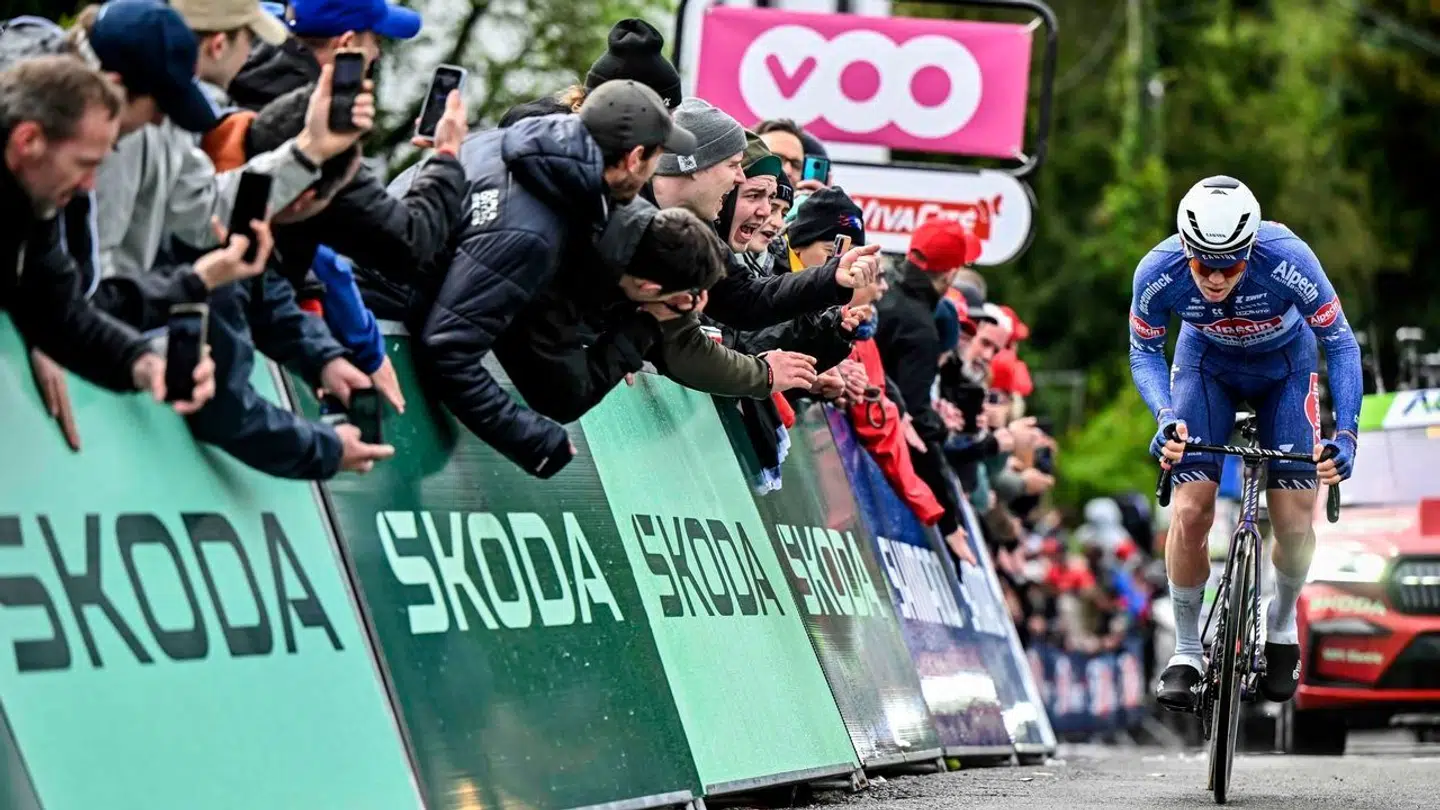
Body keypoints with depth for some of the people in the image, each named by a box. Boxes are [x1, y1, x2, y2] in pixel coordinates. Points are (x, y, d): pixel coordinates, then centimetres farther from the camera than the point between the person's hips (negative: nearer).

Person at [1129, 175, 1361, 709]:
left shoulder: (1287, 261, -37)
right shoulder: (1158, 273, -32)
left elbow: (1340, 344, -24)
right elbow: (1145, 353, -14)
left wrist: (1345, 433, -34)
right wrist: (1166, 419, -32)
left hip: (1284, 365, -1)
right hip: (1207, 364, 1)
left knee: (1294, 521, -8)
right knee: (1191, 510, -13)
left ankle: (1282, 624, 22)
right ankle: (1186, 651, 5)